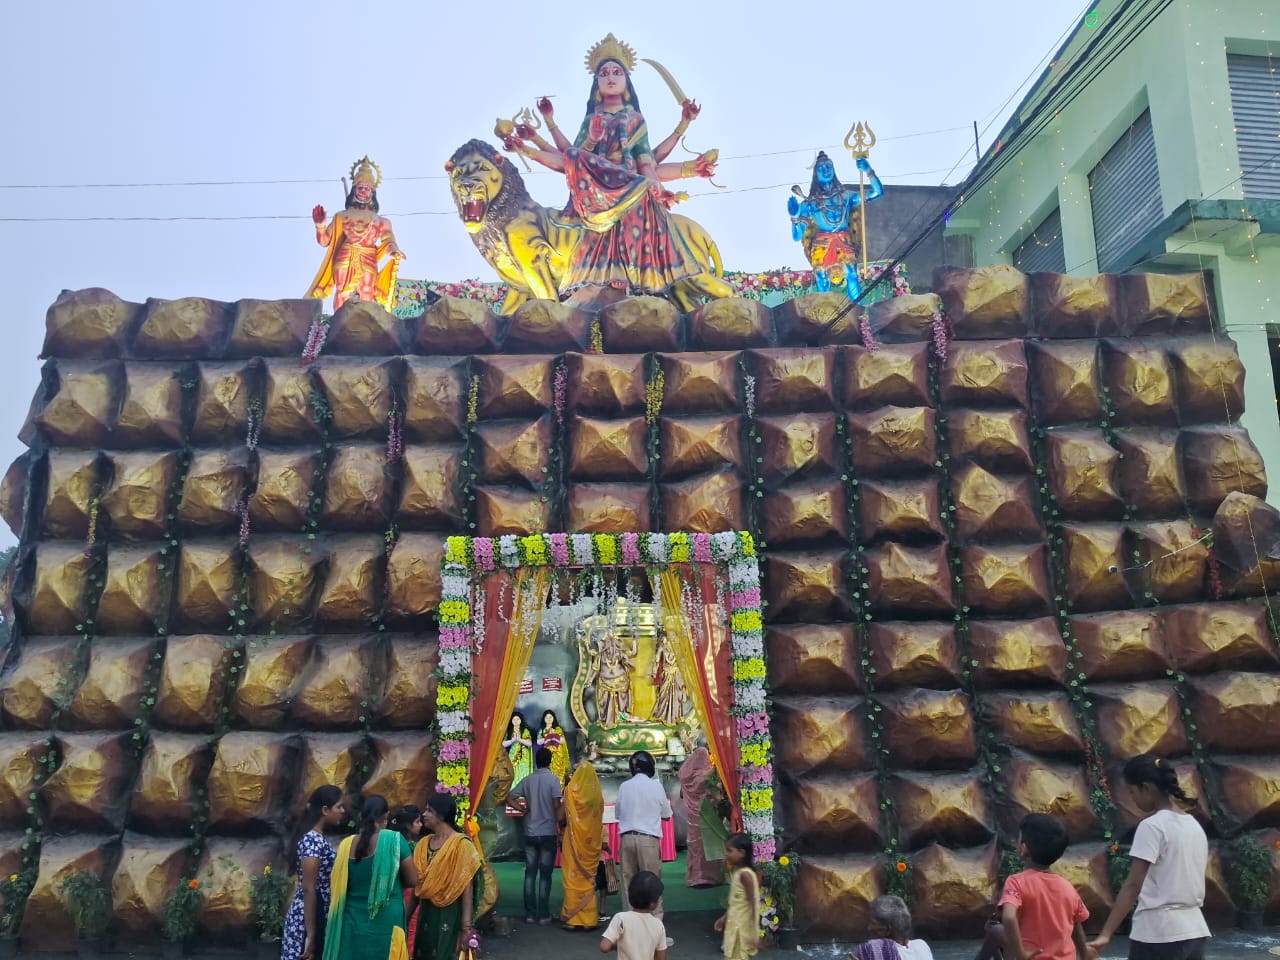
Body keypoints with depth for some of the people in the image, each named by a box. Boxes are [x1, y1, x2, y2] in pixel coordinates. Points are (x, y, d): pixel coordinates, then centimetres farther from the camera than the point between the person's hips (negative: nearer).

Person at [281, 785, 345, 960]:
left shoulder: (319, 838, 10)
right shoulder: (313, 841, -18)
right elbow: (308, 889, -21)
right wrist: (311, 935, -21)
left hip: (320, 916, 9)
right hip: (309, 918, -9)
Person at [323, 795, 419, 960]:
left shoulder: (346, 844, 0)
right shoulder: (394, 840, -10)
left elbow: (336, 886, 9)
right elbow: (412, 880, -6)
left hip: (352, 920, 3)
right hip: (385, 920, -3)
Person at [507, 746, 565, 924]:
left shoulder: (527, 780, 4)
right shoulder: (553, 779, -8)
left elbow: (509, 798, 3)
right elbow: (557, 808, -11)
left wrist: (523, 809, 7)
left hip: (530, 833, 3)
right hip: (548, 833, -3)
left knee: (530, 874, 8)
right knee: (545, 875, 2)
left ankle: (530, 913, 9)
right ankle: (543, 915, 4)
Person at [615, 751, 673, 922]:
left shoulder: (624, 786, 2)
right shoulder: (656, 785, -3)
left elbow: (617, 812, 13)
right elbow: (666, 815, 7)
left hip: (627, 837, 2)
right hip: (648, 838, -2)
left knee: (628, 880, 9)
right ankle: (655, 917, 1)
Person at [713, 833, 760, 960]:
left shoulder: (745, 874, -21)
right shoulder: (736, 871, 6)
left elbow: (754, 904, -22)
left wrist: (755, 932, -23)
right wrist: (724, 918, 24)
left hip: (742, 926, -9)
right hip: (734, 924, 9)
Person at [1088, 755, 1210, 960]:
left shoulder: (1152, 826, -12)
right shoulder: (1195, 826, 11)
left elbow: (1133, 885, -19)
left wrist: (1105, 935, -22)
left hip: (1158, 935, -8)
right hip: (1195, 932, 8)